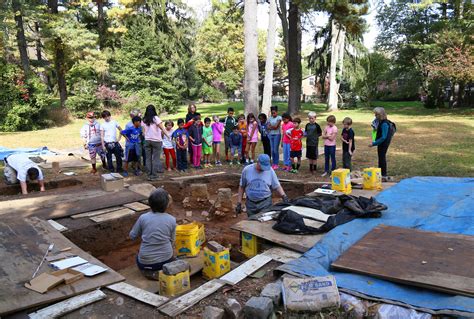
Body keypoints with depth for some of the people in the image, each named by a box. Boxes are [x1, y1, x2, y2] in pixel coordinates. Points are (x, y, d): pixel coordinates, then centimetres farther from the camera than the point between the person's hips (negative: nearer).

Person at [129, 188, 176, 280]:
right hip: (166, 260, 1)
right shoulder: (172, 220, -8)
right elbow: (172, 241, 2)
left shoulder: (143, 218, -10)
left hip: (146, 262, 0)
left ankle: (150, 272, 5)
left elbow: (132, 236, 2)